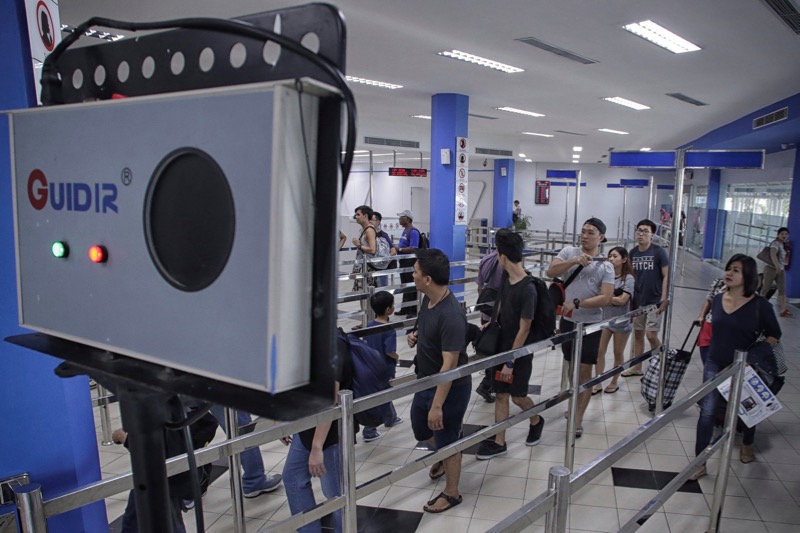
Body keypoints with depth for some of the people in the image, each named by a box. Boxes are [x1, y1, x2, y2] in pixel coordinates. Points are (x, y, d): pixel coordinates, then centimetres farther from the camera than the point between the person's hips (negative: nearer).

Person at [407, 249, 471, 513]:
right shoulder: (428, 298, -3)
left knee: (447, 440, 9)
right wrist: (415, 336, -4)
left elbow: (449, 364, -29)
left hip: (450, 388, -9)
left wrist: (437, 405, -27)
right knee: (421, 430, 25)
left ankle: (452, 493, 31)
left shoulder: (451, 315, -31)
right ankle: (444, 457, 54)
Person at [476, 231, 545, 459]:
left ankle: (536, 421, 39)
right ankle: (499, 442, 20)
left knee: (517, 396, 9)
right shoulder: (506, 276, -3)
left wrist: (511, 361, -18)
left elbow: (524, 330, -22)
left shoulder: (528, 289, -26)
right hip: (502, 345, 7)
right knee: (501, 394, 10)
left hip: (520, 351, -7)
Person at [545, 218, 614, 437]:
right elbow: (550, 272, -13)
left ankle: (578, 419, 8)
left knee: (584, 371, 0)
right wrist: (574, 261, -25)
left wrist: (577, 303, -25)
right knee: (571, 365, 18)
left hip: (590, 324, -3)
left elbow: (606, 298, -17)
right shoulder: (569, 252, -1)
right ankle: (576, 404, 39)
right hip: (567, 320, 3)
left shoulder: (606, 266, -8)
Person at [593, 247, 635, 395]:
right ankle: (597, 383, 14)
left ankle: (614, 382, 30)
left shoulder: (628, 279, -14)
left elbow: (622, 300, -20)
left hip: (621, 322, -3)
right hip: (605, 319, 3)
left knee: (618, 353, 14)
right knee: (599, 352, 3)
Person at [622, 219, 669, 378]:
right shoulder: (632, 253, 2)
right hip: (638, 300, 5)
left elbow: (666, 276, -10)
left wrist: (664, 299, -16)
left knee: (651, 335, -6)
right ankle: (637, 367, 24)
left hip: (655, 301, -5)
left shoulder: (659, 252, -12)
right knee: (637, 333, 12)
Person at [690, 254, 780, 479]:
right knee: (707, 412, -3)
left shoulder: (759, 305, -15)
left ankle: (747, 446, 50)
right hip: (715, 365, 2)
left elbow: (774, 334, -4)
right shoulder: (718, 300, -3)